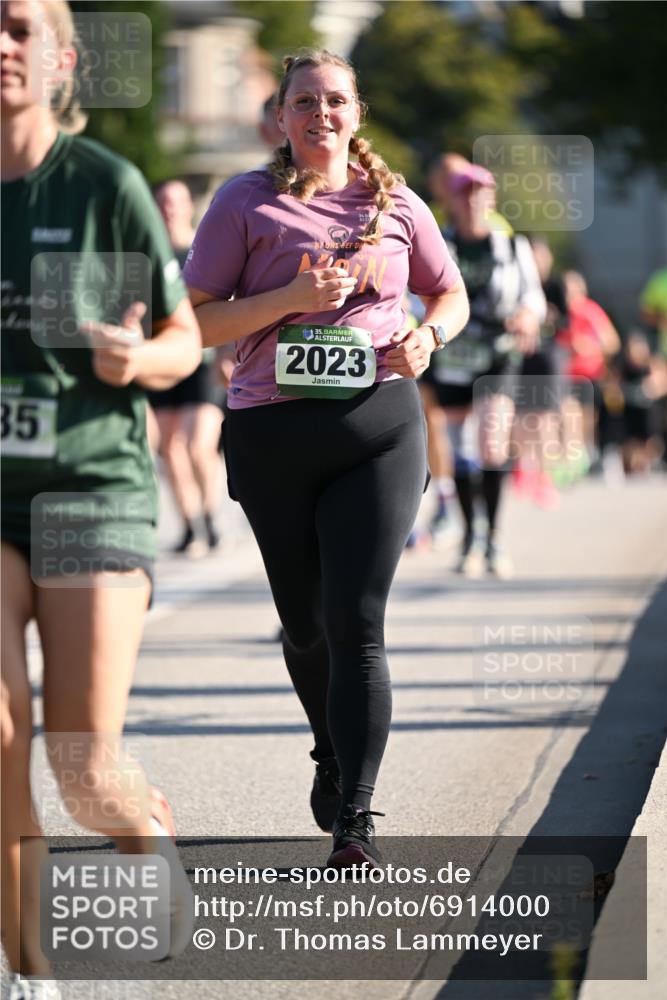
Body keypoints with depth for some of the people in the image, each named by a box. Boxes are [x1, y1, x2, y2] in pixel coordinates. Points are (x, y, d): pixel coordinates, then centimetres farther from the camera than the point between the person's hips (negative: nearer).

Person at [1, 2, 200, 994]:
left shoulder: (107, 185, -3)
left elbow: (185, 342, 5)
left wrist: (137, 358, -16)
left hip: (95, 487, -2)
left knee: (86, 774, -6)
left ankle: (153, 842, 31)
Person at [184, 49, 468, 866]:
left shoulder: (394, 204, 8)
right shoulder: (247, 203, 1)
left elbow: (451, 294, 21)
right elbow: (195, 322, -3)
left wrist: (427, 337, -2)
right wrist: (293, 297, -16)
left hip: (379, 428, 0)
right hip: (272, 435, 0)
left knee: (357, 622, -12)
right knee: (305, 623, 13)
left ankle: (354, 822, -14)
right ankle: (333, 756, 42)